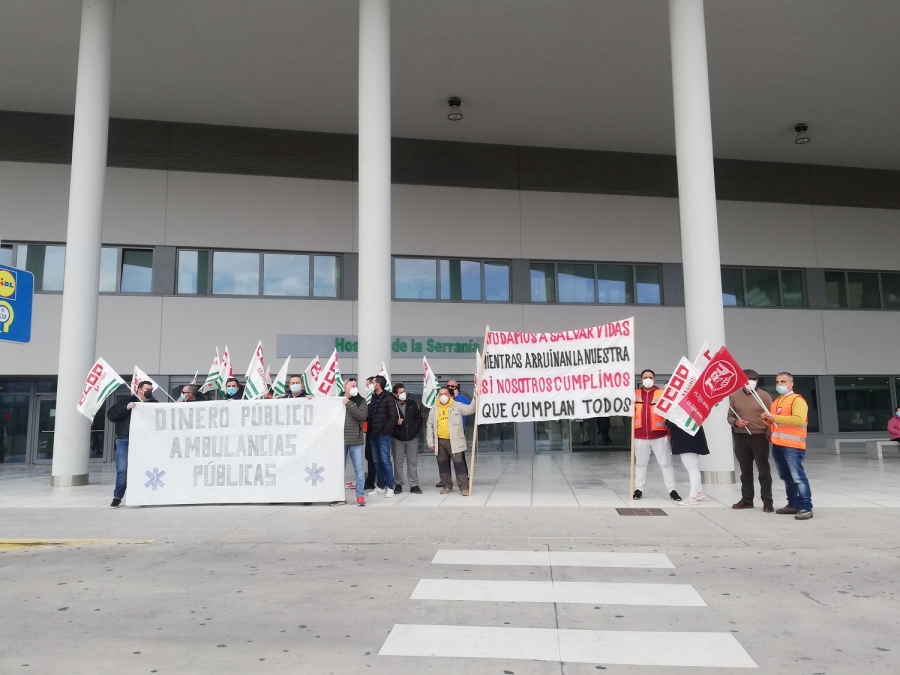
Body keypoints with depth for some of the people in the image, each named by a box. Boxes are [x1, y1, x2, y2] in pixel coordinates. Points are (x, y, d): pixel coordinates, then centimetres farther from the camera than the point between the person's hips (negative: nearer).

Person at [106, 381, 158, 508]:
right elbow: (110, 415, 1)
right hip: (125, 440, -1)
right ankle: (117, 497, 10)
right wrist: (126, 408, -11)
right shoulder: (127, 401, 8)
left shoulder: (155, 404, 8)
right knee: (122, 470, -2)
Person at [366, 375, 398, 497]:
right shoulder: (373, 398, 14)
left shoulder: (388, 398, -9)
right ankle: (380, 486, 18)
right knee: (377, 462, 10)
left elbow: (393, 418, -13)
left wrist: (385, 431, -14)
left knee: (385, 461, -7)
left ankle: (390, 487, 0)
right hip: (374, 435, 7)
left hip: (384, 435, -7)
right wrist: (370, 430, 5)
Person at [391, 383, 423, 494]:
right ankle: (398, 485, 16)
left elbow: (419, 418, 10)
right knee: (398, 462, 5)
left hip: (412, 437, 2)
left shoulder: (412, 403, 4)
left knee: (413, 462, 6)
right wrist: (395, 422, -21)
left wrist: (415, 429, 0)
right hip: (397, 438, -2)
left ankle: (414, 485, 12)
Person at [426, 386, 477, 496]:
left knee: (459, 464, -4)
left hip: (454, 441, -3)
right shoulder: (434, 409, 7)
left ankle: (464, 487, 0)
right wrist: (430, 442, 5)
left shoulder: (457, 406, -1)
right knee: (443, 464, 11)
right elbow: (430, 426, 10)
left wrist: (475, 399, -27)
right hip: (440, 441, 4)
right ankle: (447, 486, 24)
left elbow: (470, 409, -11)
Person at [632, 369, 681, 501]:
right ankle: (638, 489, 20)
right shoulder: (635, 394, 6)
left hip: (659, 436, -2)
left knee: (665, 464, 4)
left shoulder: (662, 394, -3)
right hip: (640, 436, 2)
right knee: (640, 464, 11)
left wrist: (670, 432, -7)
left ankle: (672, 490, 12)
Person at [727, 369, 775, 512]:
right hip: (741, 437, 3)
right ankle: (747, 499, 21)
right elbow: (730, 416, 9)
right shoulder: (734, 396, 5)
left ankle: (767, 502, 7)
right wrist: (736, 422, -12)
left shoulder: (764, 396, -2)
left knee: (763, 470, 2)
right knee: (745, 470, 12)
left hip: (759, 437, -3)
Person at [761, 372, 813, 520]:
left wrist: (775, 417, -20)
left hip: (792, 446, -9)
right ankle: (793, 504, 21)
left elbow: (799, 420, -21)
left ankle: (806, 507, -8)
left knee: (798, 477, -10)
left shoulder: (797, 400, -7)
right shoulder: (776, 401, 20)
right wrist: (767, 419, 7)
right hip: (777, 445, 9)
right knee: (786, 477, 13)